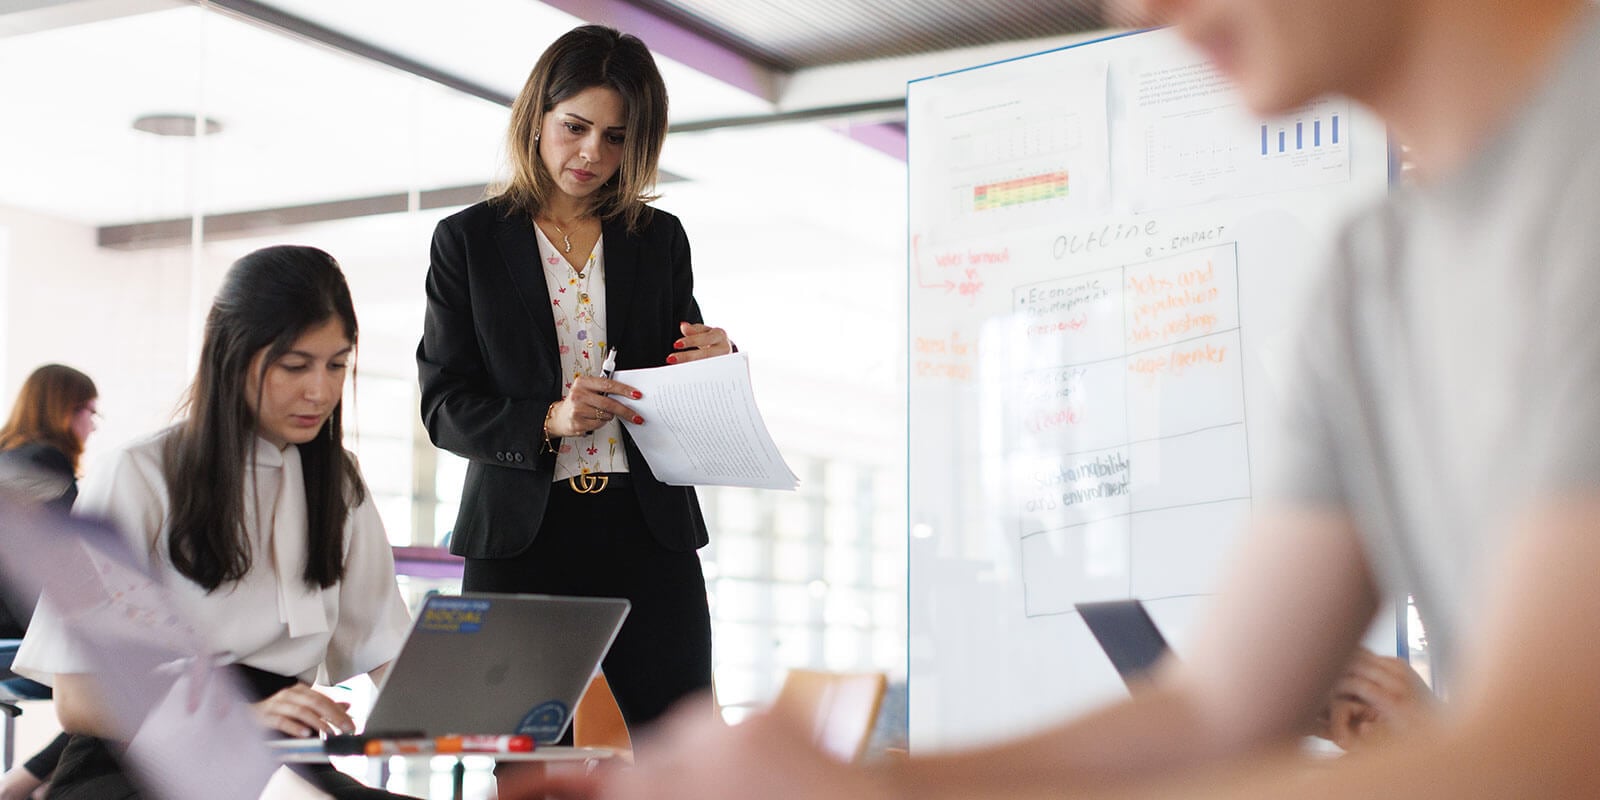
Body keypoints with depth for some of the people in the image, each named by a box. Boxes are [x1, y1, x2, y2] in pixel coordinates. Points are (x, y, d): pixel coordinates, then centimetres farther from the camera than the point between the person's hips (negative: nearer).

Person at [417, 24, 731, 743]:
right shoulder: (469, 240, 6)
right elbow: (443, 405, 1)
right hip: (521, 540, -1)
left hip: (647, 530, 2)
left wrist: (714, 364, -5)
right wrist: (548, 420, -17)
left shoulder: (660, 239, 13)